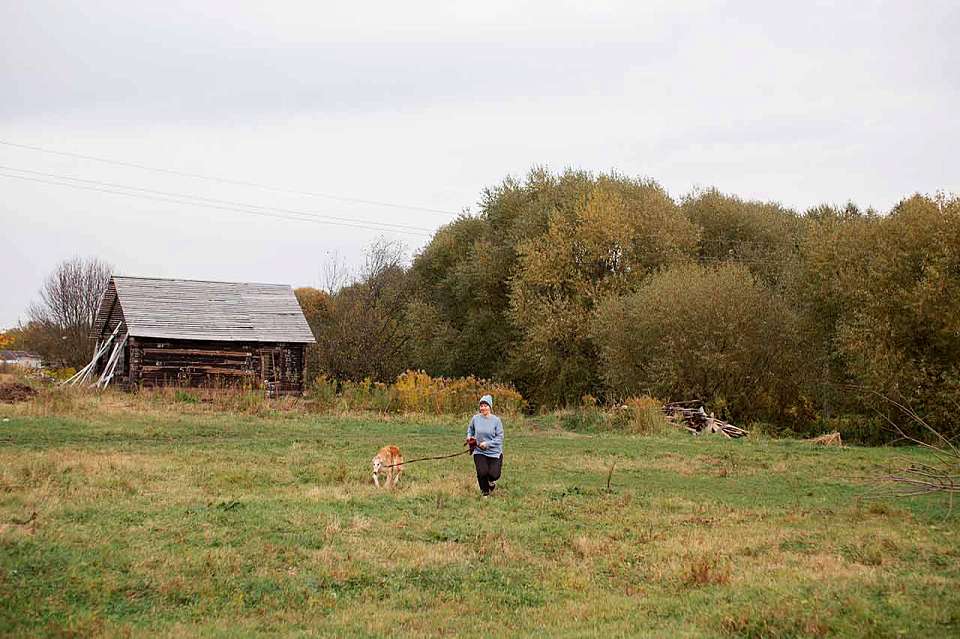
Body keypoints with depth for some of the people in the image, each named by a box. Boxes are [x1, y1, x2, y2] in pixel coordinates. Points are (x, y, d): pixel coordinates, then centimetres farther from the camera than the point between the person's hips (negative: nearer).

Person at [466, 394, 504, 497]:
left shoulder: (496, 420, -8)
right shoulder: (475, 418, -2)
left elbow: (500, 437, -8)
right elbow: (470, 429, 18)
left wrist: (487, 444, -18)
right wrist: (469, 437, -1)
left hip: (494, 452, -1)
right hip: (479, 452, 1)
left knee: (494, 475, -8)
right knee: (482, 472, -16)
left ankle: (491, 481, 34)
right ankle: (485, 492, 14)